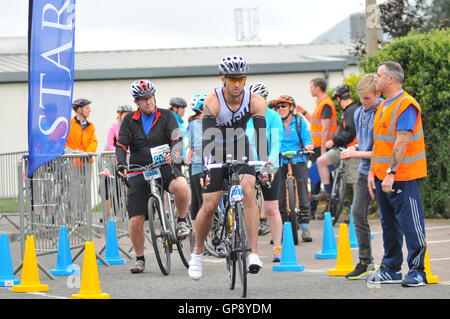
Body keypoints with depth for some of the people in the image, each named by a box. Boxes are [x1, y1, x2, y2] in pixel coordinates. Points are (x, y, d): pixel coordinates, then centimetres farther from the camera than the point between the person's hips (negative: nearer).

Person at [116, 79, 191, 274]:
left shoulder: (166, 117, 5)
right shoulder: (129, 121, 9)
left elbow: (177, 139, -8)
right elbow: (121, 145, 1)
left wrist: (173, 153, -30)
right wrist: (121, 164, -19)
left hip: (164, 167, -1)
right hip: (139, 172, 1)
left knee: (181, 186, -36)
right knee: (136, 220, -7)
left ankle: (182, 220, -9)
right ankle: (140, 259, 13)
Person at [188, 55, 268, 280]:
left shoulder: (255, 101, -19)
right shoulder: (212, 101, -25)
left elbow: (261, 135, -24)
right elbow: (207, 136, -33)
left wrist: (265, 165, -38)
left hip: (240, 149, 1)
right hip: (217, 152, -1)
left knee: (248, 192, -23)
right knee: (209, 206, -5)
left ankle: (253, 254, -24)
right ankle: (198, 253, 20)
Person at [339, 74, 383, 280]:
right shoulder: (359, 113, 12)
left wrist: (357, 154, -15)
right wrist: (354, 149, 4)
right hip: (365, 170, 8)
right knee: (358, 212, 5)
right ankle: (365, 262, 13)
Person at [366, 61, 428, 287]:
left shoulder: (406, 105, -14)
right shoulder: (384, 106, 15)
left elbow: (402, 143, -20)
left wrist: (391, 173, -23)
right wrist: (373, 172, 15)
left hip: (403, 177, -9)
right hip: (383, 175, 10)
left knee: (410, 223, -6)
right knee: (389, 224, 14)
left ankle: (417, 271, -3)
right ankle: (391, 270, 21)